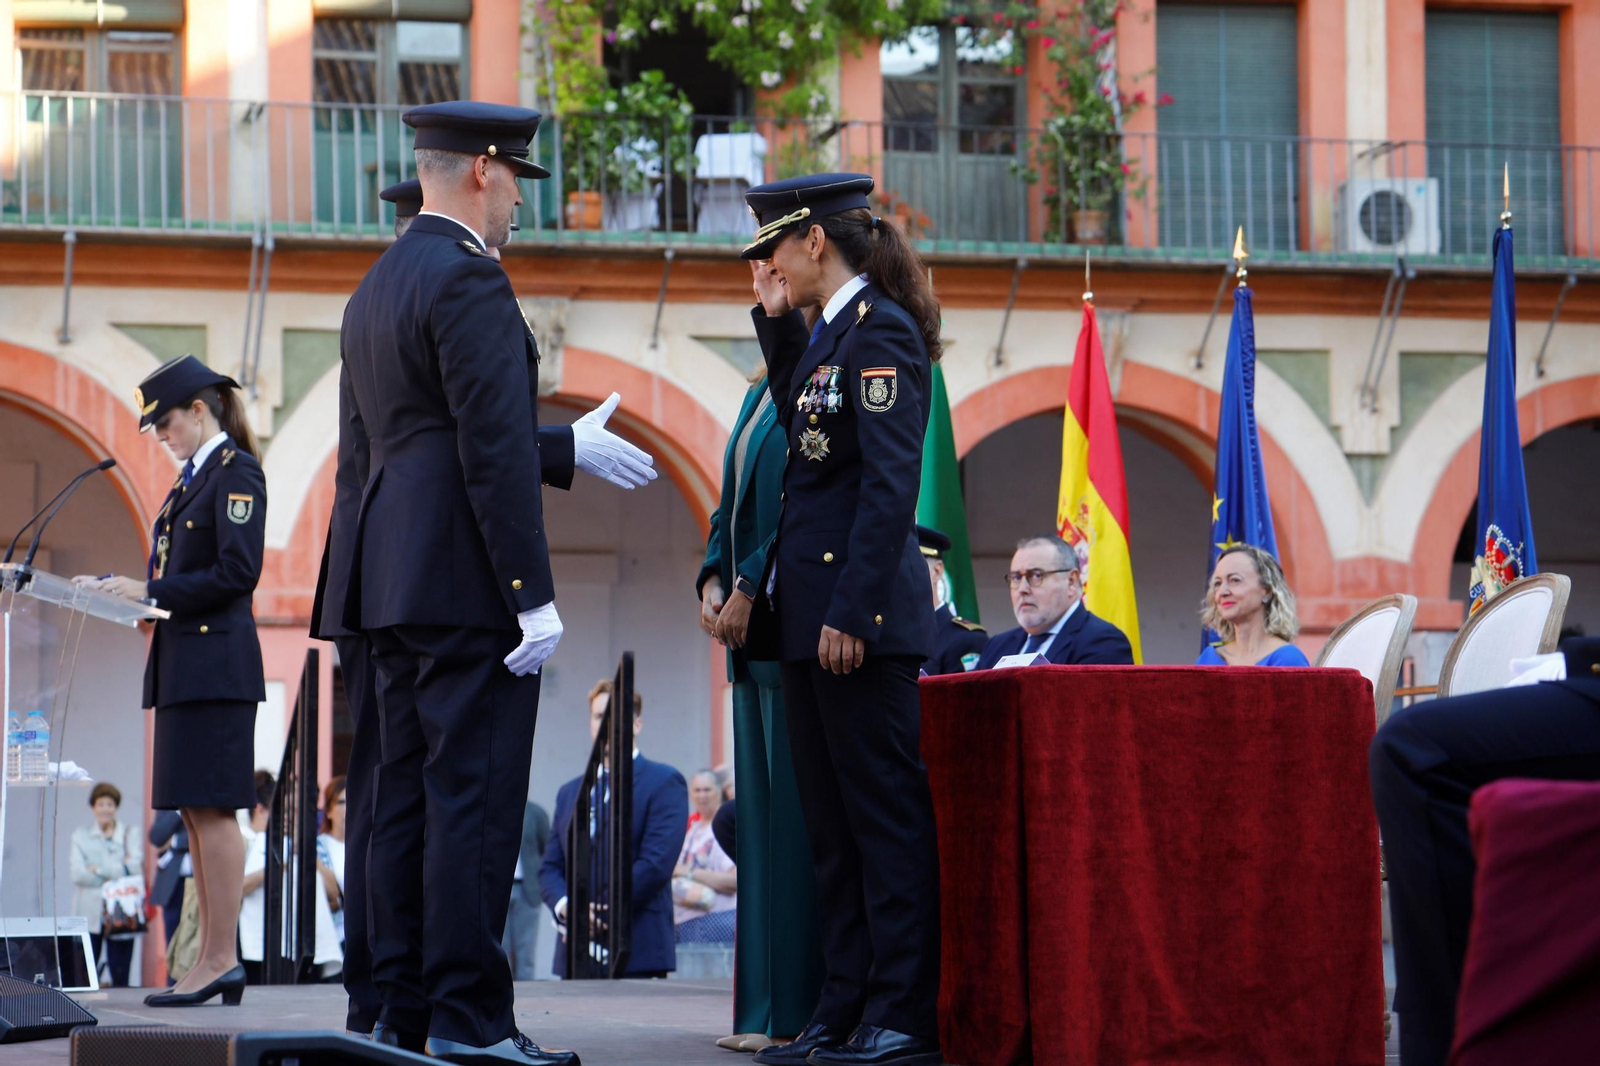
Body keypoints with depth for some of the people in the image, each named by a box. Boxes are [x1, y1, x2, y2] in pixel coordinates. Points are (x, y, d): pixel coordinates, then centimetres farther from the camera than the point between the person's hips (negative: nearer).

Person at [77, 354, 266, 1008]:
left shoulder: (237, 472, -8)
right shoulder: (194, 478, 20)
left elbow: (237, 572, -16)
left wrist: (148, 590, -15)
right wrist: (119, 587, 6)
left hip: (217, 661, -10)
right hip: (183, 663, 10)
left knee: (212, 807, -10)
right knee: (195, 810, 8)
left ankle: (221, 960, -9)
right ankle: (215, 960, 9)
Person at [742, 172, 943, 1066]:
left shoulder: (881, 332, -12)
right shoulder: (833, 332, 15)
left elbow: (891, 483, -18)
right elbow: (804, 426, 30)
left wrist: (850, 613, -22)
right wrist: (777, 321, 19)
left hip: (862, 612, -10)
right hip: (815, 609, 10)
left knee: (886, 815, -6)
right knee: (835, 823, 10)